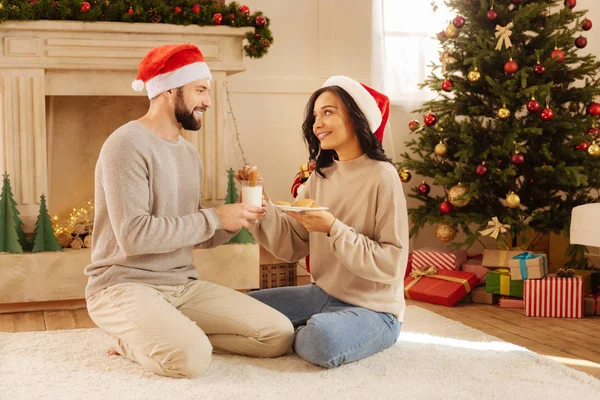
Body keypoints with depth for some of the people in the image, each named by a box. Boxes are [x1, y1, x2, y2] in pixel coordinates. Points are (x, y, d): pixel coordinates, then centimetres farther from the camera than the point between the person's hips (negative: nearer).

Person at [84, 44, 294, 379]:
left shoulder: (190, 153, 13)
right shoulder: (128, 144, -13)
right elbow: (133, 235, -23)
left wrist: (235, 219, -3)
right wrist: (215, 217, -18)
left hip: (184, 285, 8)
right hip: (125, 285, -7)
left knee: (279, 335, -6)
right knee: (190, 357, -35)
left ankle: (163, 335, 4)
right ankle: (138, 341, -1)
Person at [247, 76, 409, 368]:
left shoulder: (381, 177, -16)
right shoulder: (321, 176, 4)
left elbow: (391, 264, -20)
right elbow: (291, 246, 0)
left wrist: (334, 229, -25)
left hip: (373, 308, -6)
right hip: (323, 295, 7)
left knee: (322, 339, -34)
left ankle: (299, 335, -1)